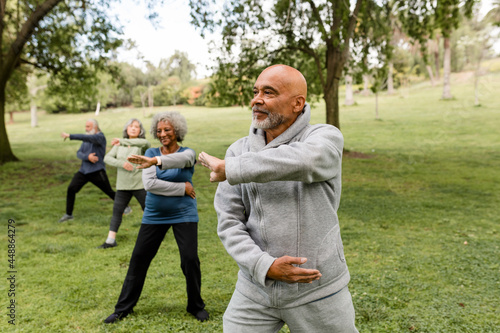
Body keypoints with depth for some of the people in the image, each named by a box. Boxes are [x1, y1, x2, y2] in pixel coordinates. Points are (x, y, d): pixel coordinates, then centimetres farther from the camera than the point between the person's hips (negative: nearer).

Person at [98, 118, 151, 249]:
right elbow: (107, 158, -1)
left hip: (140, 185, -3)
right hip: (123, 185, 3)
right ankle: (110, 240, 10)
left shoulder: (141, 144, -4)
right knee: (117, 211, 3)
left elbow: (146, 143, -29)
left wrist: (122, 141, -23)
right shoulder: (119, 145, 8)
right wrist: (122, 163, -20)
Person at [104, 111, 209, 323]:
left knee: (190, 259, -7)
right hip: (154, 215, 2)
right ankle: (123, 308, 23)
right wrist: (182, 188, -16)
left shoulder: (187, 153, -4)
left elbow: (178, 160, -31)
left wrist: (154, 161, -50)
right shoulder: (151, 152, 2)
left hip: (183, 215, -2)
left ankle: (196, 306, 16)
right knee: (139, 259, 6)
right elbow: (149, 184, -13)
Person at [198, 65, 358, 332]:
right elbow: (228, 222, -3)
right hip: (256, 287, 3)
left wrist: (229, 168, -22)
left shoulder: (326, 138, -10)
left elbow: (301, 161, -34)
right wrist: (265, 266, -18)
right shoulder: (239, 151, 0)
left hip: (317, 291, -2)